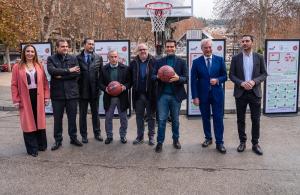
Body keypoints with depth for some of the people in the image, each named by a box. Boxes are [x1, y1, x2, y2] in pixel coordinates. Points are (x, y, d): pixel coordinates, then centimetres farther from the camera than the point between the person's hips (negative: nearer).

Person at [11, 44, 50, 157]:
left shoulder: (39, 66, 6)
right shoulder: (17, 67, 0)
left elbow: (45, 82, 5)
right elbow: (14, 85, -1)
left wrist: (46, 96, 0)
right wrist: (16, 100, -7)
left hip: (38, 97, 2)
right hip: (25, 98, -2)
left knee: (40, 121, 11)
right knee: (28, 123, 5)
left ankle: (42, 145, 27)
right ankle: (32, 148, 15)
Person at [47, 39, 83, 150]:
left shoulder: (73, 59, 7)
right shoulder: (51, 59, 2)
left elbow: (77, 73, -6)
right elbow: (52, 71, -16)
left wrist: (61, 75, -12)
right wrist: (68, 70, -15)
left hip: (72, 92, 1)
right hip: (57, 93, -1)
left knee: (72, 117, 11)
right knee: (57, 118, 9)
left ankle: (73, 138, 26)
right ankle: (58, 140, 22)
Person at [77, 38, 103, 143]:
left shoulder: (98, 58, 2)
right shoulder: (78, 58, -2)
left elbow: (102, 73, 5)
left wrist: (101, 86, 1)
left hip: (94, 90, 1)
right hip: (82, 90, -1)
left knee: (95, 113, 13)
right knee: (82, 114, 9)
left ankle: (97, 133, 26)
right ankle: (84, 135, 22)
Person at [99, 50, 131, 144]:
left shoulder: (125, 68, -2)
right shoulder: (104, 69, 1)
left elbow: (130, 81, 1)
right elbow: (101, 83, 3)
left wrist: (125, 87, -18)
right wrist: (105, 88, -16)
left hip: (122, 97, -1)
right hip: (109, 98, 1)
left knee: (123, 118, 9)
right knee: (108, 118, 9)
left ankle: (123, 135, 27)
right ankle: (109, 136, 26)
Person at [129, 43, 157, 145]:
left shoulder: (153, 61, -7)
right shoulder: (133, 63, 4)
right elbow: (130, 78, 9)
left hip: (150, 94, -3)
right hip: (138, 95, 3)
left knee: (151, 116, 11)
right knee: (139, 117, 13)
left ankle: (151, 136, 23)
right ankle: (140, 136, 26)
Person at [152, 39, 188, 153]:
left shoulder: (181, 62, 4)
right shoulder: (159, 61, 7)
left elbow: (186, 78, -2)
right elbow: (153, 76, 3)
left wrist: (178, 78, -22)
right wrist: (158, 77, -19)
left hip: (176, 95, 0)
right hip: (162, 95, 0)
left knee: (175, 119, 12)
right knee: (161, 119, 1)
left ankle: (176, 139, 27)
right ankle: (160, 142, 11)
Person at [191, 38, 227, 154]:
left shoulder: (220, 60, 3)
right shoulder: (196, 62, 0)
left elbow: (225, 76, 7)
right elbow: (193, 81, -2)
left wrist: (217, 80, -16)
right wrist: (195, 96, -8)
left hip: (217, 93, 0)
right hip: (203, 94, 0)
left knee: (218, 118, 0)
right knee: (205, 118, 11)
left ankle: (219, 142, 8)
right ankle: (208, 138, 28)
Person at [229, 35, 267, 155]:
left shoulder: (259, 57, 4)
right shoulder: (236, 58, 2)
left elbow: (264, 74, 2)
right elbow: (231, 75, 0)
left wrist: (254, 81, -16)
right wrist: (242, 83, -16)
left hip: (255, 92, 0)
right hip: (240, 93, 0)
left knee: (256, 119, 5)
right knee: (240, 119, 7)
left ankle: (255, 143, 18)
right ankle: (242, 142, 21)